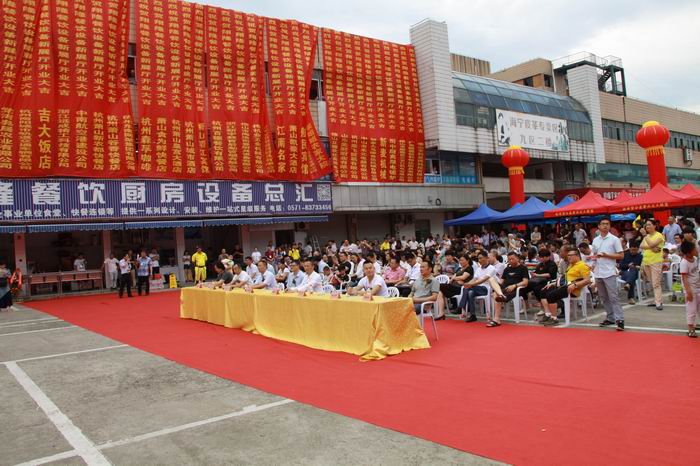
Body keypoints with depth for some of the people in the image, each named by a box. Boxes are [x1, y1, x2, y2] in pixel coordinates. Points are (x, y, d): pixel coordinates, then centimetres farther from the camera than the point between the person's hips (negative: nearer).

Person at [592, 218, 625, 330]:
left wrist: (607, 255, -15)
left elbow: (621, 256, -5)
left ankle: (620, 320, -9)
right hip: (598, 273, 6)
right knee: (604, 298, 11)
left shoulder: (614, 239, -3)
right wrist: (595, 257, -1)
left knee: (613, 297, -10)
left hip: (609, 273, -6)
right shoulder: (595, 240, 12)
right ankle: (610, 318, 20)